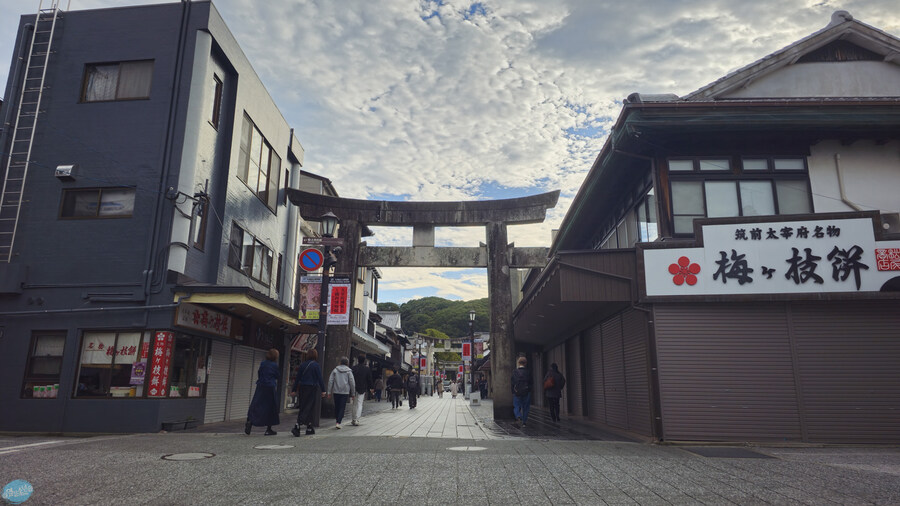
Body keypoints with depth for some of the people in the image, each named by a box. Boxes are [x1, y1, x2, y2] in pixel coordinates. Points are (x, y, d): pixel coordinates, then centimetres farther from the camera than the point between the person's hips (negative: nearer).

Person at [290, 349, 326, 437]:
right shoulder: (316, 365, -8)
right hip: (312, 388, -5)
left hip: (302, 388, 5)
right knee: (308, 408, -1)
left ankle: (309, 428, 18)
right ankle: (297, 426, -14)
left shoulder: (302, 365, 6)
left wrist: (294, 390, 13)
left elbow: (297, 378, 8)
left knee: (303, 407, 13)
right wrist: (323, 390, -7)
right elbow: (320, 379, -10)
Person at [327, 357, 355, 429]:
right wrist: (353, 393, 5)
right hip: (345, 392, -2)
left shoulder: (335, 370, 5)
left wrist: (329, 392, 5)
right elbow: (352, 382, -3)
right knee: (342, 407, 0)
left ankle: (337, 421, 20)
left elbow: (330, 381, 2)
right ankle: (338, 422, -11)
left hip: (336, 392, 2)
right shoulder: (349, 371, -1)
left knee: (336, 407, 14)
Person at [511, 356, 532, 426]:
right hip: (526, 392, 1)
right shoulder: (528, 372, -5)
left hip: (517, 392, -1)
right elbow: (530, 382, -1)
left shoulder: (515, 372, -6)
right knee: (525, 407, 12)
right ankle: (524, 422, 14)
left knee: (516, 406, 10)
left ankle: (518, 416, -17)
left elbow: (512, 382, -6)